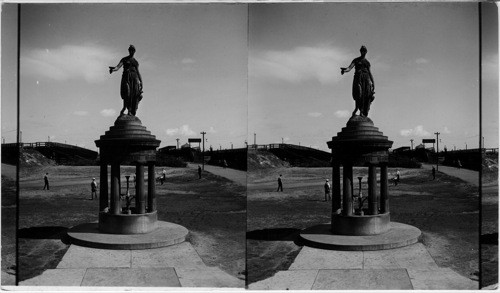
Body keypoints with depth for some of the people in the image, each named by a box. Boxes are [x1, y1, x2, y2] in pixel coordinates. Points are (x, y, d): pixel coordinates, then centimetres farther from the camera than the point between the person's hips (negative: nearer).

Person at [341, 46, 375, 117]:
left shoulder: (367, 62, 22)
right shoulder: (356, 60, 11)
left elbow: (370, 72, 21)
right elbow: (350, 68, -4)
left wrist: (373, 82, 12)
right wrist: (345, 70, -27)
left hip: (366, 79, 3)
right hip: (358, 78, -3)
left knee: (367, 96, -9)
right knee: (359, 94, -20)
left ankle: (365, 114, -9)